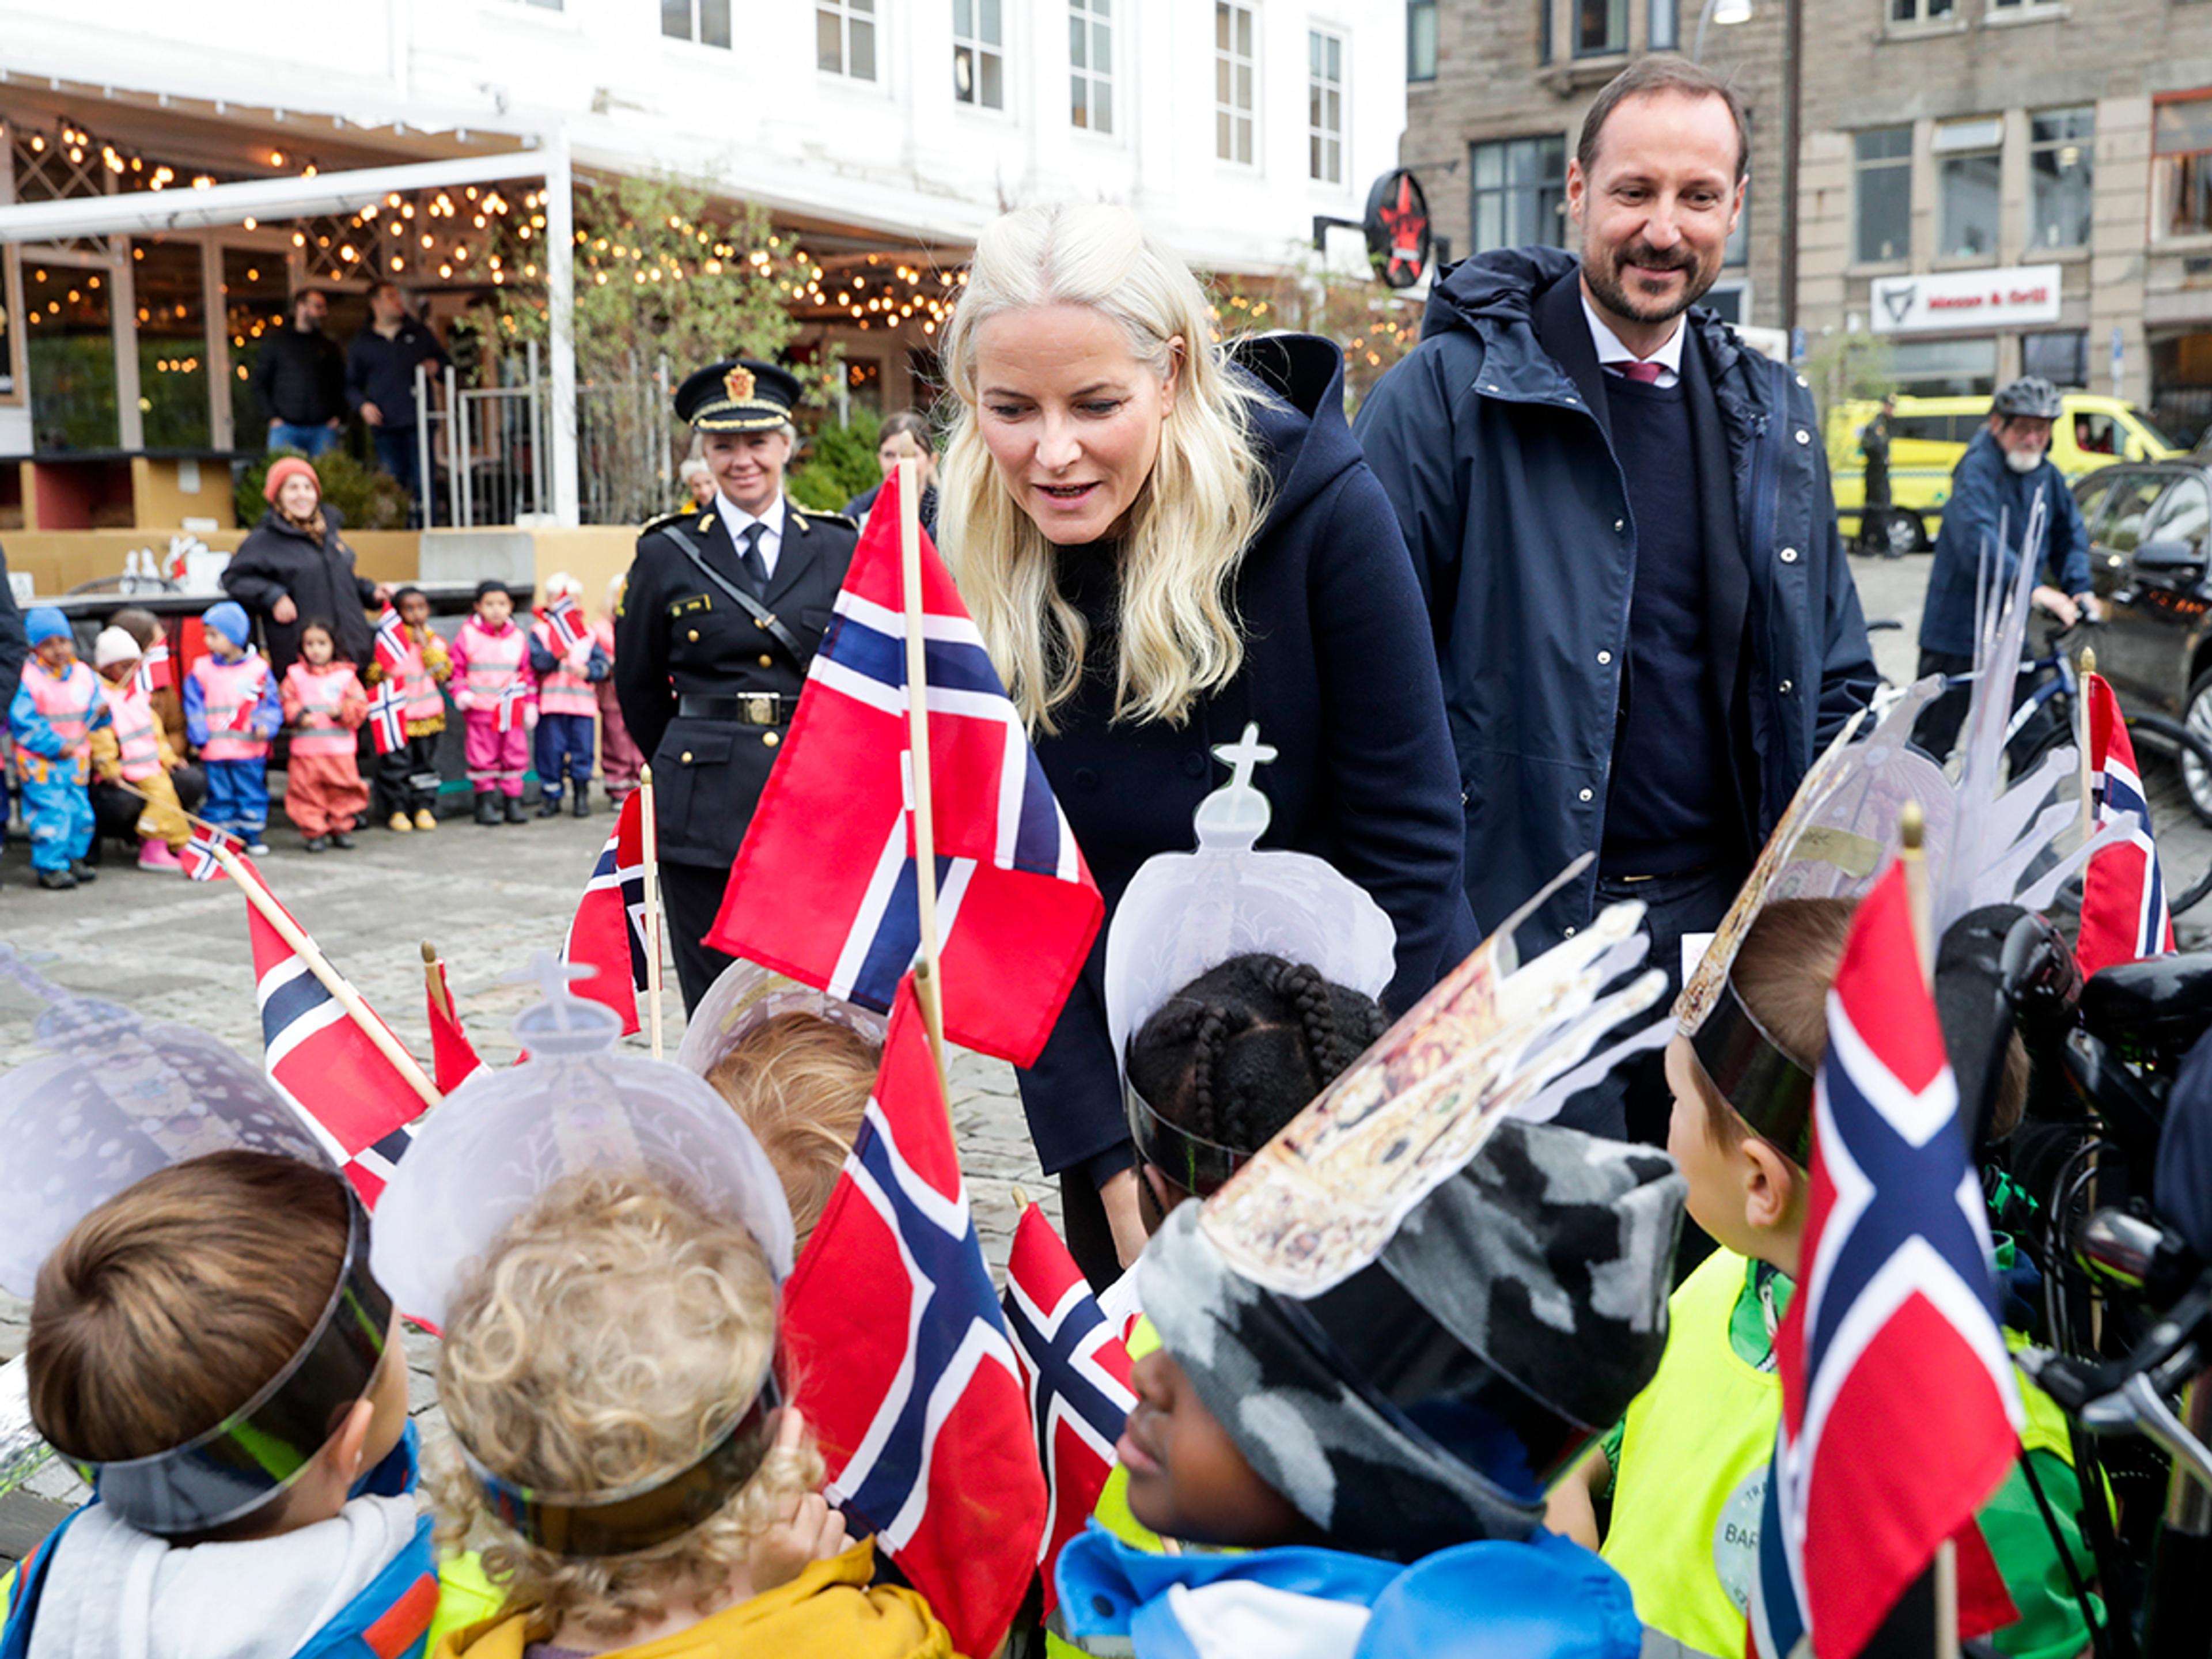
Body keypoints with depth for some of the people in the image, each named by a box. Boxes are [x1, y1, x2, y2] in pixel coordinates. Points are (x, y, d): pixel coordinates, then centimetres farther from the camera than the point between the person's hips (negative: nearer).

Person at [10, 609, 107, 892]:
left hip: (76, 762, 6)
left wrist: (100, 713, -12)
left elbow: (90, 716, 12)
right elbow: (23, 722, -15)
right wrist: (56, 745, -17)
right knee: (50, 813, -7)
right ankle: (50, 867, 2)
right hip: (40, 763, -6)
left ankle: (73, 858, 26)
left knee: (80, 812, 10)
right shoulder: (27, 679, -13)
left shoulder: (84, 675, 5)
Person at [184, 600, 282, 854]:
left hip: (250, 749, -1)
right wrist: (198, 737, -4)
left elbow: (272, 703, 2)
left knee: (251, 792, 5)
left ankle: (253, 834, 16)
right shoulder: (202, 669, 5)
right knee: (220, 794, 6)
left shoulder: (258, 668, 0)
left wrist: (265, 725, -15)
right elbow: (194, 706, 5)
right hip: (215, 750, 1)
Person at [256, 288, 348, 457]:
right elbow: (260, 384, 10)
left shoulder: (329, 346, 15)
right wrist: (273, 416, -1)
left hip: (323, 428, 2)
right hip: (286, 426, -1)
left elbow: (341, 385, 15)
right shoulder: (276, 341, 10)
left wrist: (339, 418, 1)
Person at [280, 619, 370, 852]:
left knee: (343, 790, 4)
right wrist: (299, 716, -12)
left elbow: (360, 706, 2)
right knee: (307, 791, -1)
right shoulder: (295, 675, 7)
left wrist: (342, 712, -13)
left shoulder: (346, 675, 4)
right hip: (306, 748, 0)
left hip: (340, 748, 0)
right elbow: (287, 703, 5)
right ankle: (315, 832, 8)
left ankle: (341, 829, 19)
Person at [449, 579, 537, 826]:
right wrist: (461, 693, -10)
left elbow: (528, 673, 12)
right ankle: (485, 800, 8)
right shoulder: (468, 635, 1)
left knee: (515, 754, 4)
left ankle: (513, 799, 12)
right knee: (483, 756, 1)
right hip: (480, 709, -2)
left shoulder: (519, 638, 8)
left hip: (512, 710, 2)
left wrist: (531, 704, 8)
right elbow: (457, 667, 3)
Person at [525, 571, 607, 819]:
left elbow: (604, 664, 5)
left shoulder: (588, 633, 11)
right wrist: (555, 655, -25)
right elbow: (536, 661, -9)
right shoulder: (540, 631, 5)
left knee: (582, 748, 3)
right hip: (550, 703, -1)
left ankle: (582, 795, 15)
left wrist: (588, 670, -13)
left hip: (583, 702, 2)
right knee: (551, 749, 2)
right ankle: (551, 796, 13)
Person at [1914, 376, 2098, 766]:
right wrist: (2035, 590, -40)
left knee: (2034, 741, 7)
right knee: (1931, 745, 2)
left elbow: (2070, 533, 21)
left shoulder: (2048, 477, 8)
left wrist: (2079, 588, 3)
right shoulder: (1978, 467, -16)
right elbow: (1978, 537, -31)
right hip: (1956, 631, -6)